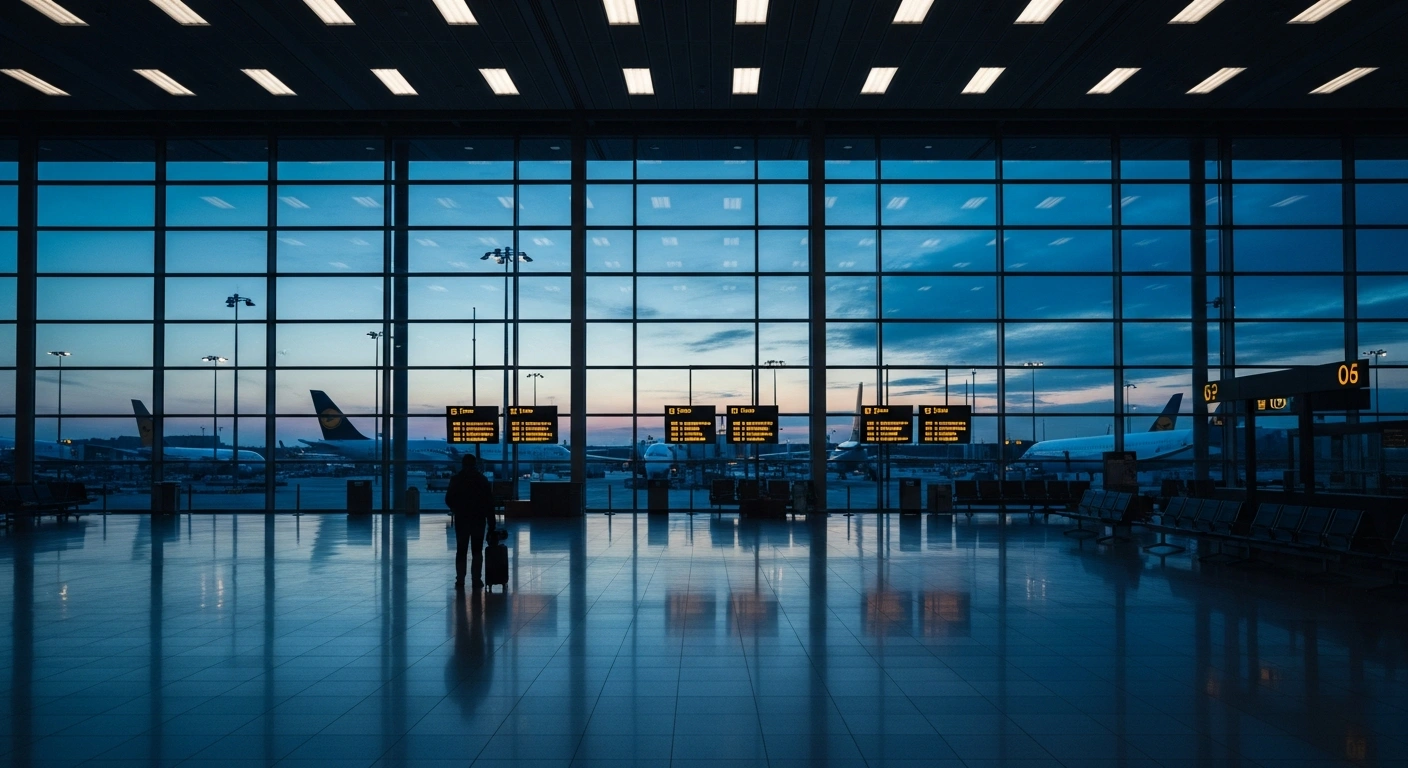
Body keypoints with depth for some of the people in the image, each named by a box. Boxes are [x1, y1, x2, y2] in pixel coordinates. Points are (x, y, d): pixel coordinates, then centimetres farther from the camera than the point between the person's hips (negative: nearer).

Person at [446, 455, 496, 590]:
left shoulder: (456, 480, -2)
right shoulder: (482, 480, -2)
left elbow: (449, 500, -2)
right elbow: (489, 502, -5)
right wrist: (491, 522, -1)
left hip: (461, 520, 0)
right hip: (478, 519, 0)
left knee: (461, 551, 6)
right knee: (477, 551, 7)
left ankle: (460, 581, 1)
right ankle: (477, 581, 3)